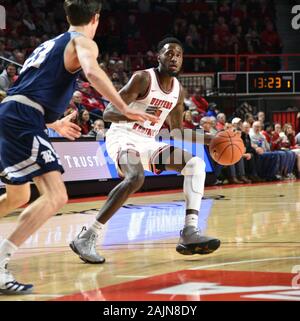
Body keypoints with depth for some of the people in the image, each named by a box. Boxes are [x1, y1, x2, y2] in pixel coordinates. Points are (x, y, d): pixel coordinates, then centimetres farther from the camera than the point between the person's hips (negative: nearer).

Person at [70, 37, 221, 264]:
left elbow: (177, 131, 20)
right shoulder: (143, 78, -15)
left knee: (196, 164, -5)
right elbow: (108, 113, -21)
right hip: (123, 137, -8)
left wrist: (211, 139, 10)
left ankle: (189, 233, -13)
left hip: (148, 142, 8)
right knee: (136, 177, -36)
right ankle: (87, 237, -32)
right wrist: (137, 115, -39)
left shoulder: (178, 90, 8)